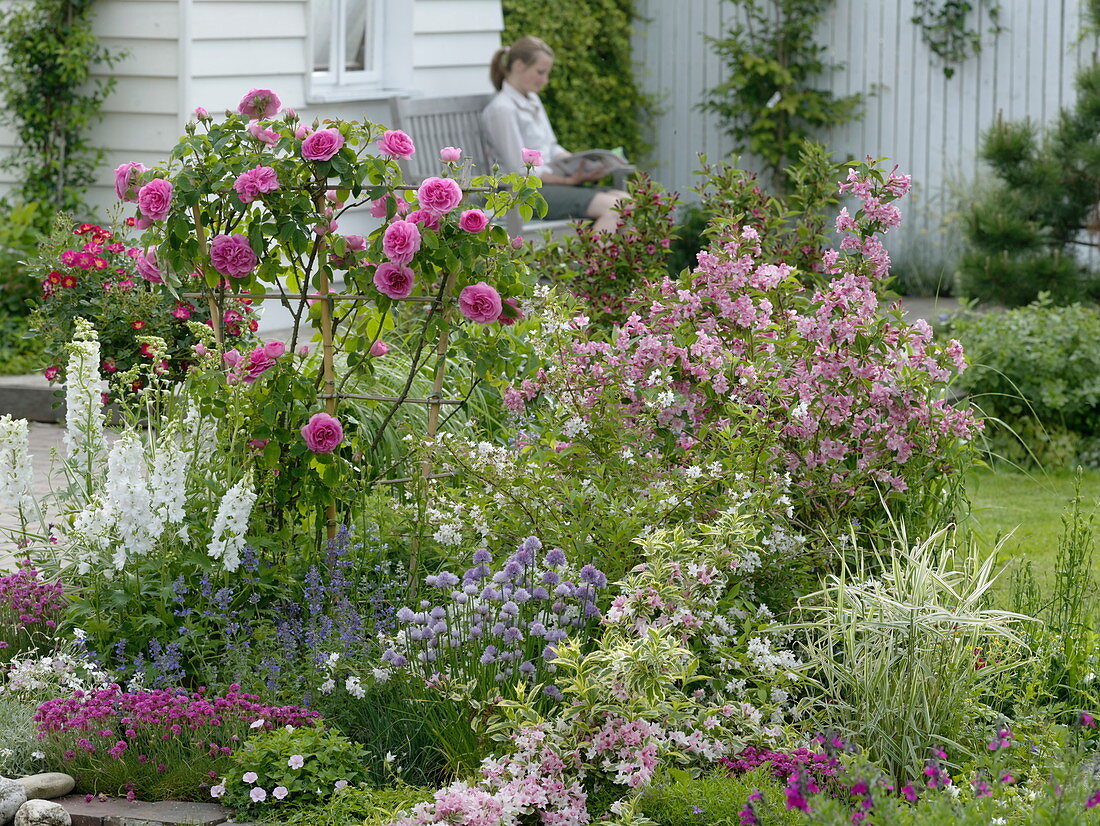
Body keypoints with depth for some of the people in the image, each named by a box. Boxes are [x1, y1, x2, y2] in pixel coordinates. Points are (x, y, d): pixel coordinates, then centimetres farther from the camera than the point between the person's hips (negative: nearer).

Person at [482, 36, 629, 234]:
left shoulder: (532, 101, 18)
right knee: (612, 207, -25)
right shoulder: (502, 109, -11)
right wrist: (569, 180, -18)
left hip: (550, 181, 9)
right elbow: (520, 170, -15)